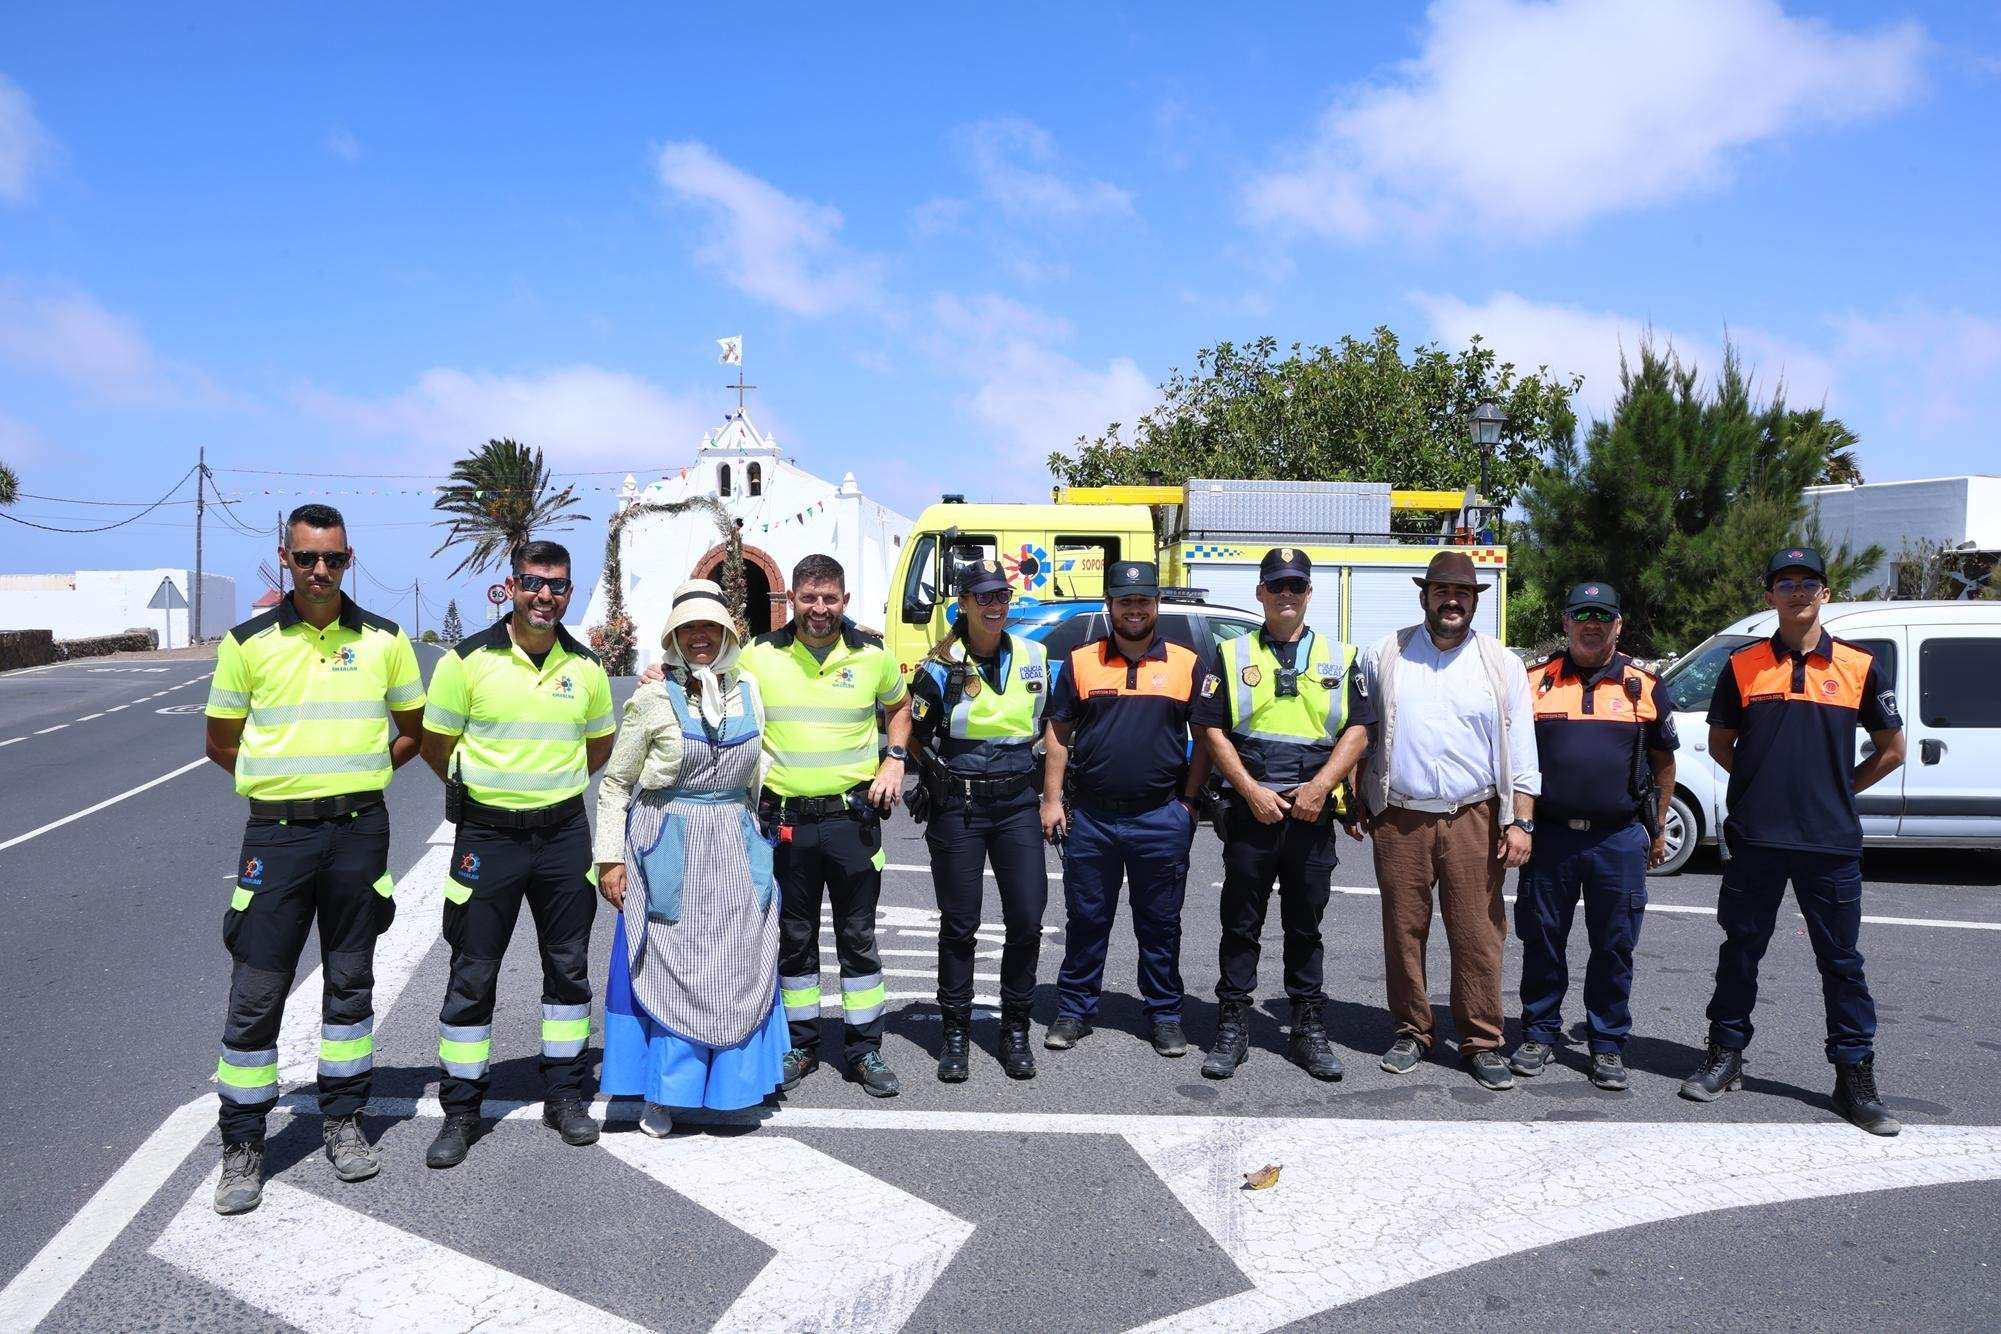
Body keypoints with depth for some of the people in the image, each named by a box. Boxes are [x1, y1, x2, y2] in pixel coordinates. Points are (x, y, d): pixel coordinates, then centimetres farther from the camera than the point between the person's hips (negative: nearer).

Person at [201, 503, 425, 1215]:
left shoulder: (384, 639, 2)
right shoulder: (249, 641, -1)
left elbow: (415, 728, 13)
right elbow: (221, 741, 8)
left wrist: (356, 777, 6)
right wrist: (285, 782, 4)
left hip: (359, 830, 1)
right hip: (277, 833, -1)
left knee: (350, 982, 12)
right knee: (256, 993, 1)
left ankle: (343, 1120, 26)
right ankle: (242, 1145, 15)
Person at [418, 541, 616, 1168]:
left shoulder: (586, 666, 4)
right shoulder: (469, 659, -7)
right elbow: (435, 744, 1)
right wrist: (490, 788, 8)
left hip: (564, 834, 3)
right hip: (487, 835, -3)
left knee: (568, 968, 10)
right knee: (472, 975, 4)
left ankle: (564, 1096, 25)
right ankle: (460, 1111, 16)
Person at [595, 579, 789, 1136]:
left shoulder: (748, 693, 6)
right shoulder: (652, 700, -5)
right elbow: (615, 783, 0)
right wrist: (610, 858, -5)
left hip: (735, 849, 4)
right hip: (668, 847, -3)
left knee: (739, 967, 6)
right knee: (667, 969, 1)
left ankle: (730, 1082, 23)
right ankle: (663, 1094, 13)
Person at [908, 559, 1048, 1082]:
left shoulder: (1034, 658, 4)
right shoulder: (940, 668, -6)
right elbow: (916, 741, 4)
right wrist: (946, 774, 9)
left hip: (1018, 803, 3)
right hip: (957, 808, -2)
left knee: (1027, 920, 0)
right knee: (959, 924, 3)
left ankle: (1015, 1029, 17)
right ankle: (956, 1033, 17)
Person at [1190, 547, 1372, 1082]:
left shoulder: (1339, 658, 9)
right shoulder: (1234, 656, 5)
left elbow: (1358, 731, 4)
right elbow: (1210, 729, -1)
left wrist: (1321, 786, -11)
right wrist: (1252, 791, -10)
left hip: (1312, 814, 1)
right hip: (1250, 811, -1)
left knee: (1305, 927, 10)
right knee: (1241, 925, 5)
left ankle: (1310, 1030, 18)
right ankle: (1233, 1028, 13)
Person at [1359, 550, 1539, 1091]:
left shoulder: (1501, 664, 6)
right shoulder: (1385, 656, 7)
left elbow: (1520, 752, 6)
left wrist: (1521, 822, -1)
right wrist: (1356, 800, 7)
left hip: (1474, 819, -1)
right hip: (1400, 819, 1)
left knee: (1478, 935, -1)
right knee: (1403, 932, 6)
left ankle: (1482, 1042, 11)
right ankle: (1411, 1032, 20)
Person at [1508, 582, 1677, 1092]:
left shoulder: (1644, 687, 5)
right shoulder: (1535, 683, 4)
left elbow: (1663, 763, 13)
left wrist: (1659, 830, 12)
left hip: (1619, 838, 0)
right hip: (1548, 834, 0)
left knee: (1614, 945, 6)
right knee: (1542, 940, 7)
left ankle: (1608, 1044, 19)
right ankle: (1540, 1034, 21)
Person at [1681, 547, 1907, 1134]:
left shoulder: (1858, 667, 2)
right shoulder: (1743, 666, 3)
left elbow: (1891, 749, 9)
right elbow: (1720, 744, 13)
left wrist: (1836, 791, 6)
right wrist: (1767, 785, 5)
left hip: (1831, 842, 0)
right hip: (1754, 838, 1)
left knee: (1841, 960, 6)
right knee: (1741, 950, 10)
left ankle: (1855, 1078, 15)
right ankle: (1725, 1055, 23)